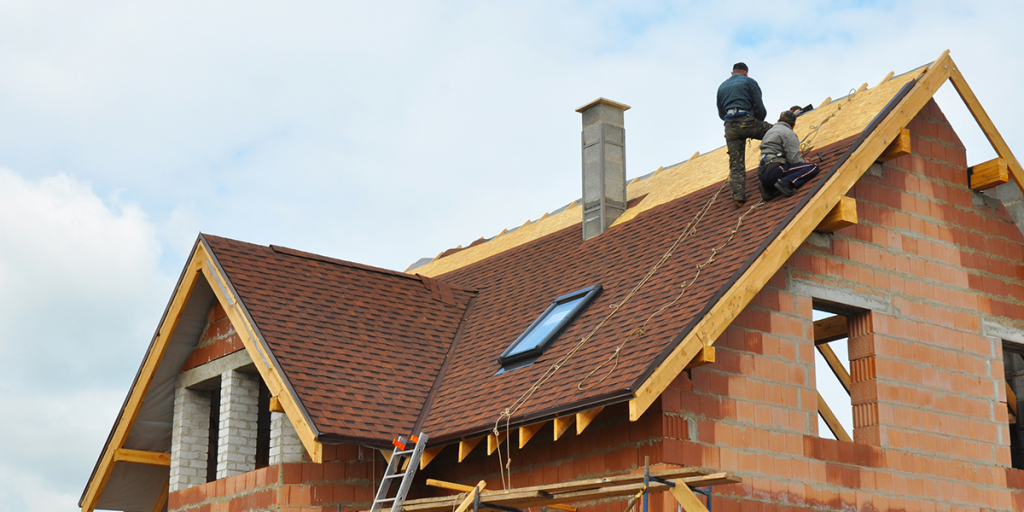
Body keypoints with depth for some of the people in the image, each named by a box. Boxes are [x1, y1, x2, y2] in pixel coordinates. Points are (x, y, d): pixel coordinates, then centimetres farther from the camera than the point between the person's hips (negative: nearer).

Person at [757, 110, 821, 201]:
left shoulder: (769, 132, 28)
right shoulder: (789, 134, 0)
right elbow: (793, 159, -10)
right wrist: (804, 162, 11)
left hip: (762, 173, 8)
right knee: (813, 167, -6)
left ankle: (769, 189, 7)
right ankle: (787, 182, -21)